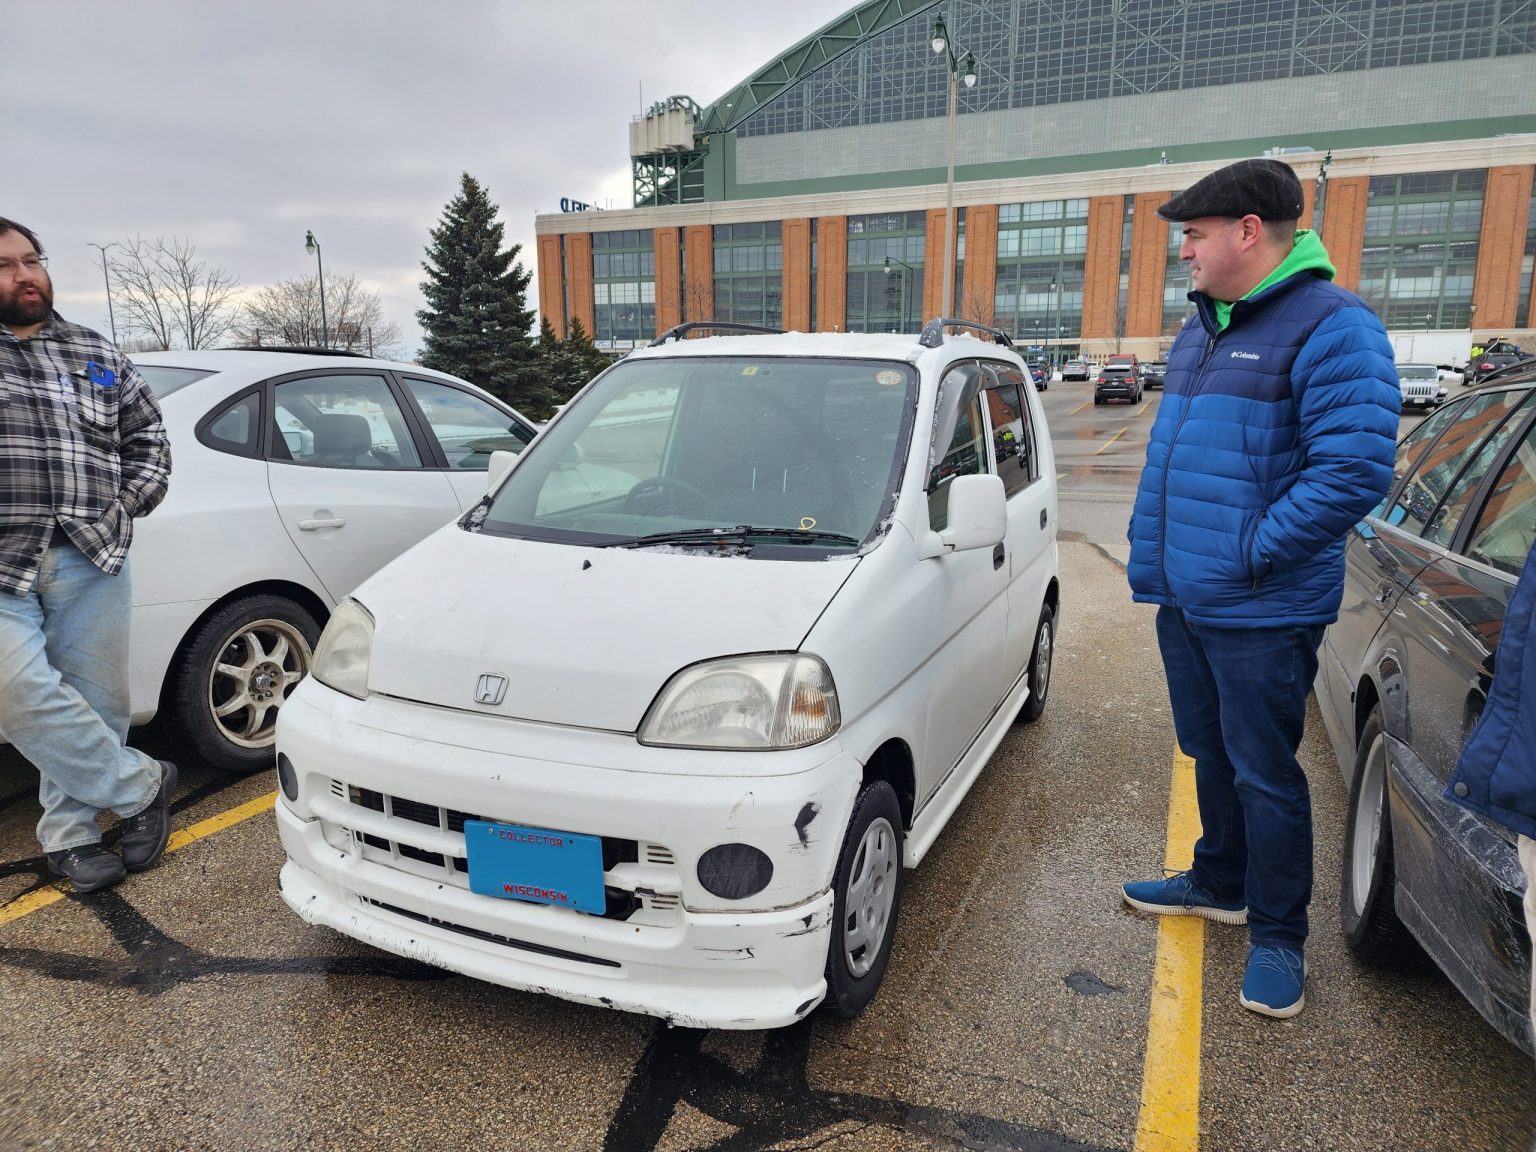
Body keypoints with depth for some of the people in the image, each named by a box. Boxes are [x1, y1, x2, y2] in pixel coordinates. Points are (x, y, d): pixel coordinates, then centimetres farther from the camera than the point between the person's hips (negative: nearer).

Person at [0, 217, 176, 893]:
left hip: (91, 560, 3)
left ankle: (69, 835, 18)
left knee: (93, 703, 4)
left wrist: (132, 501, 7)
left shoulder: (97, 357, 16)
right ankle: (142, 787, -1)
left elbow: (148, 435, 22)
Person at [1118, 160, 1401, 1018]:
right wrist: (1154, 555, 13)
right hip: (1184, 597, 8)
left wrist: (1252, 552, -20)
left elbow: (1356, 466, -22)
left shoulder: (1330, 325, -14)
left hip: (1261, 611, -8)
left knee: (1264, 774, 4)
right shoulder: (1202, 326, 14)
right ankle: (1220, 884, 39)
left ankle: (1280, 936, 22)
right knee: (1212, 756, 20)